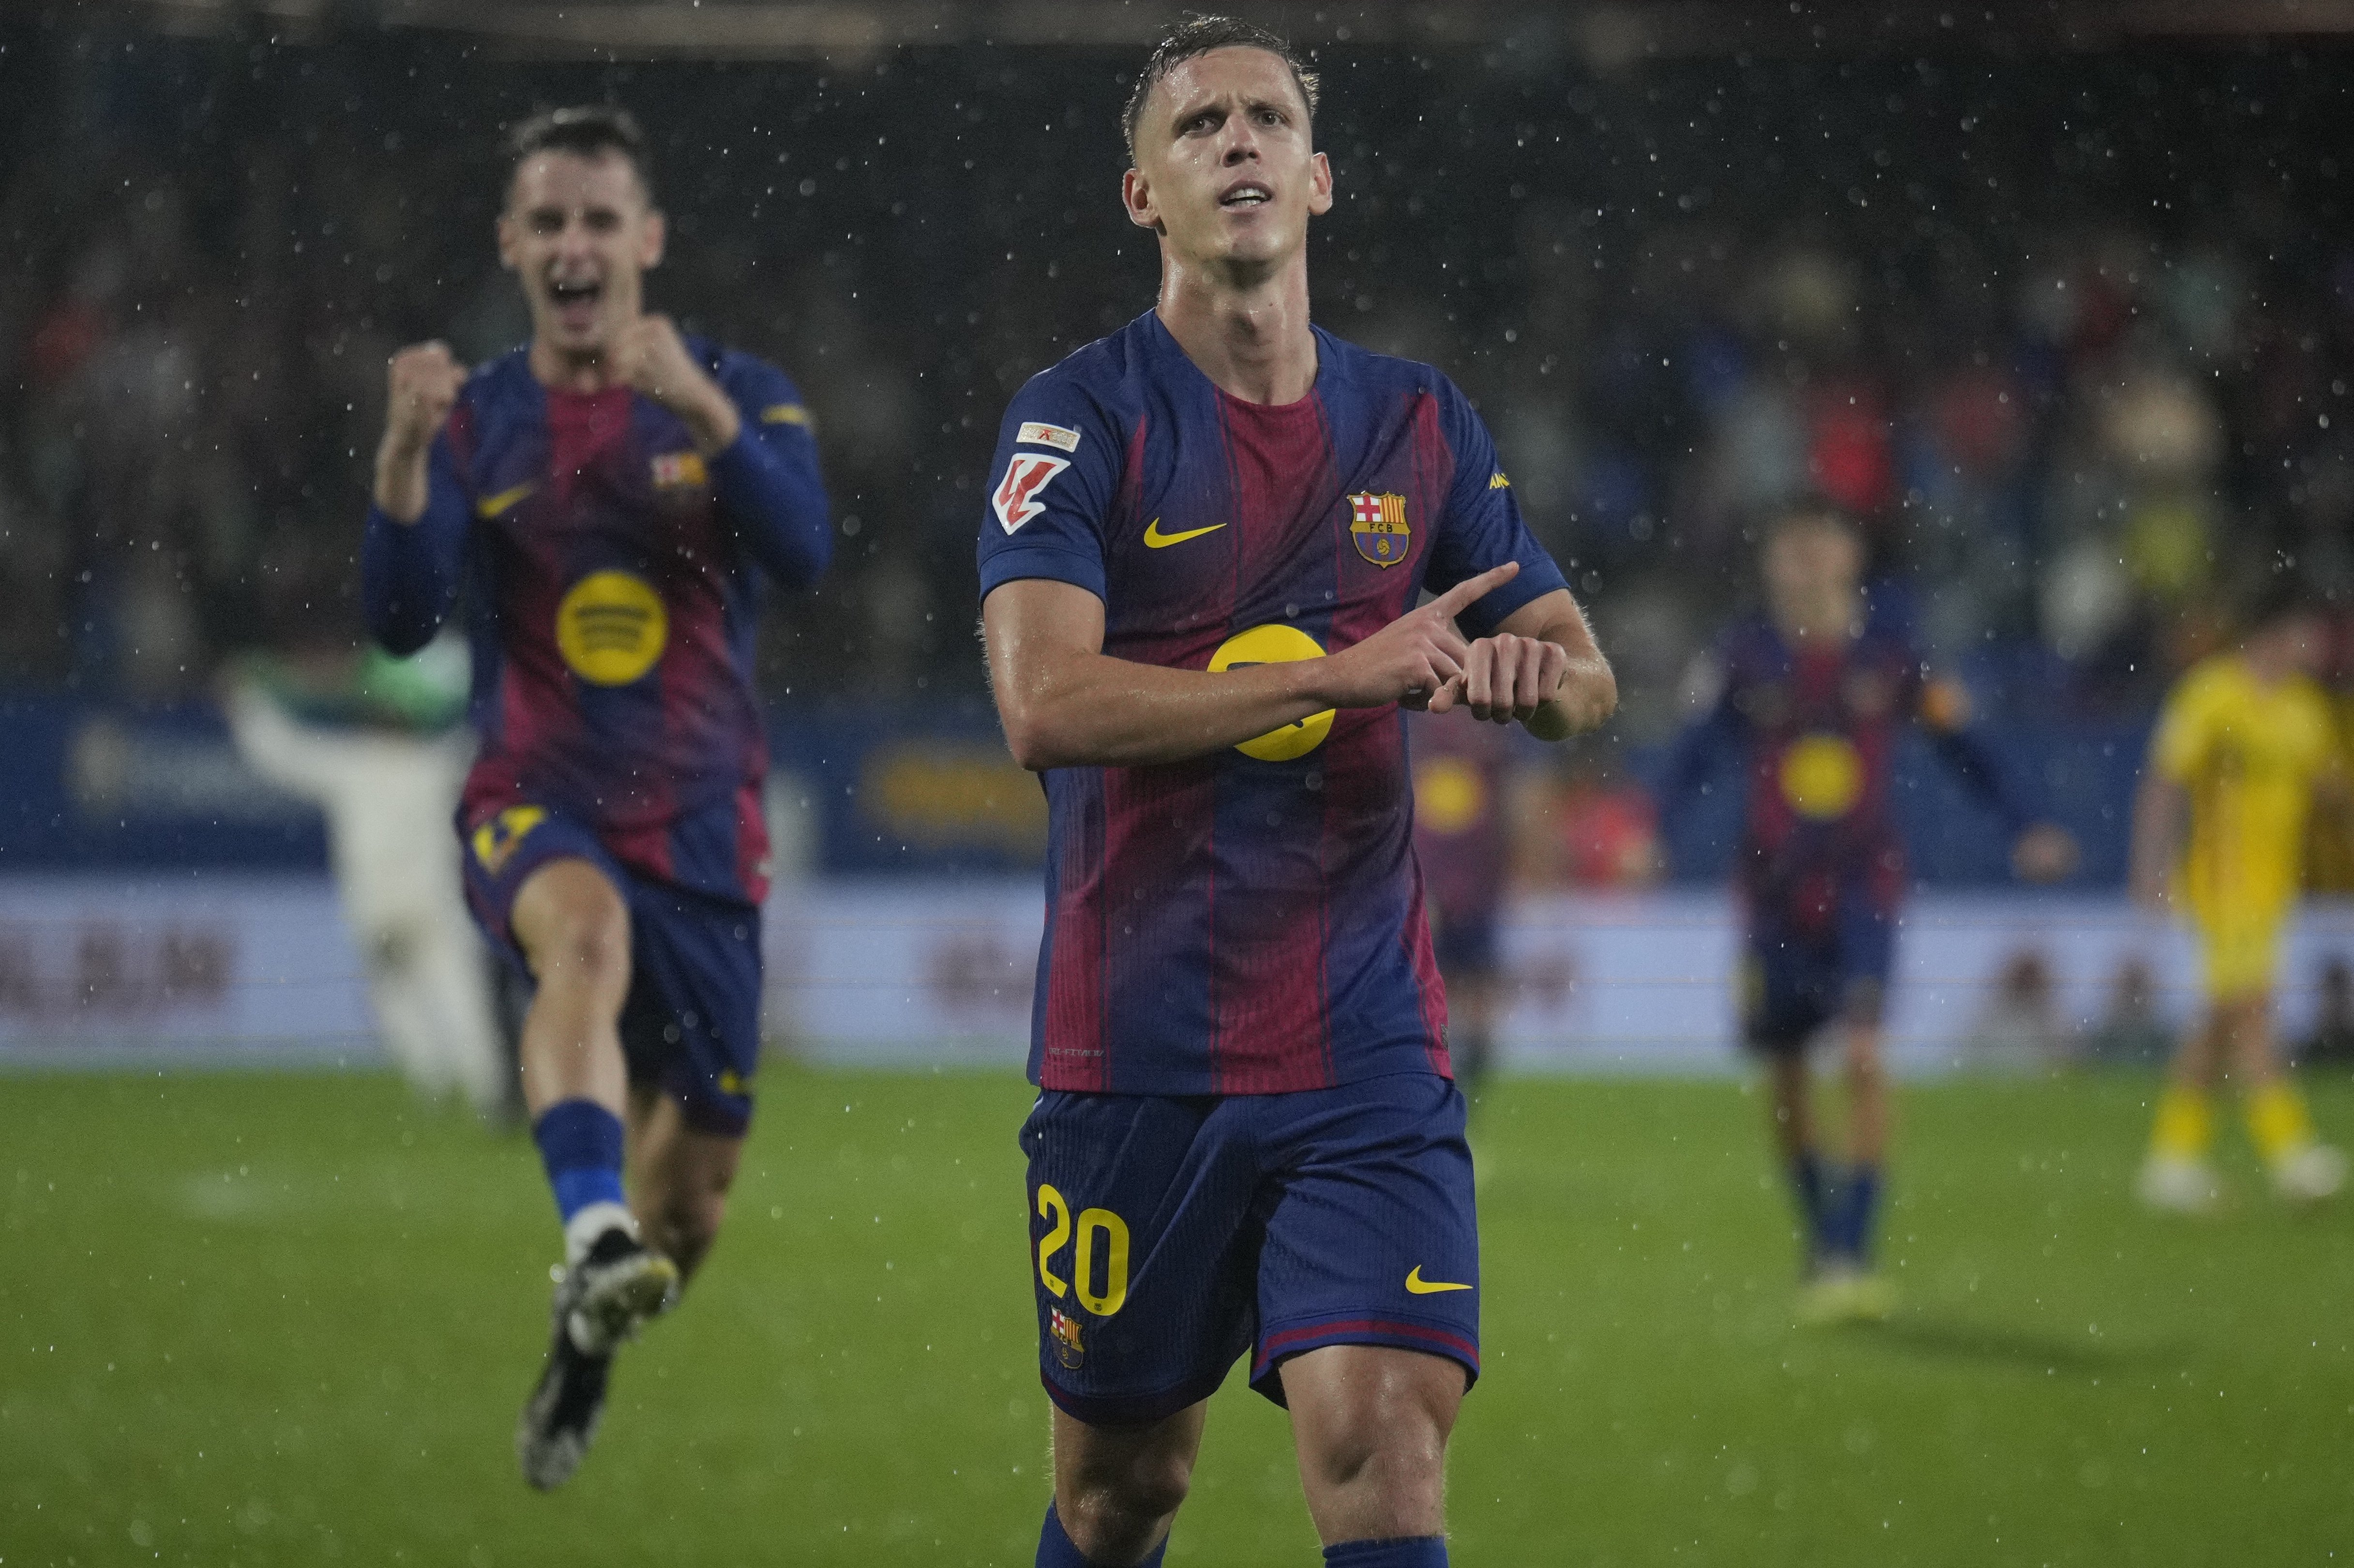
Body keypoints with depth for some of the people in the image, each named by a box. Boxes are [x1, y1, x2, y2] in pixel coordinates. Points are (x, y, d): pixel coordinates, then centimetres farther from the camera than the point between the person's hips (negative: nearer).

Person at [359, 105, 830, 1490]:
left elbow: (806, 554, -19)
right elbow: (403, 623, -9)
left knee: (695, 1189, 8)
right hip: (537, 803, -1)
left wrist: (705, 410, -33)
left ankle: (592, 1341, 39)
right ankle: (595, 1235, -55)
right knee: (587, 929, -39)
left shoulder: (739, 396, 1)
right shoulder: (476, 419, 4)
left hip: (702, 825, 1)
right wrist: (406, 459, -25)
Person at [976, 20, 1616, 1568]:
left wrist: (1538, 674, -8)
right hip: (1133, 1052, -2)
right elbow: (1044, 703, -19)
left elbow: (1587, 674, 18)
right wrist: (1345, 673, -21)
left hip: (1369, 1048, 2)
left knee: (1387, 1440, -15)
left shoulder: (1419, 422, 9)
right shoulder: (1081, 418, -5)